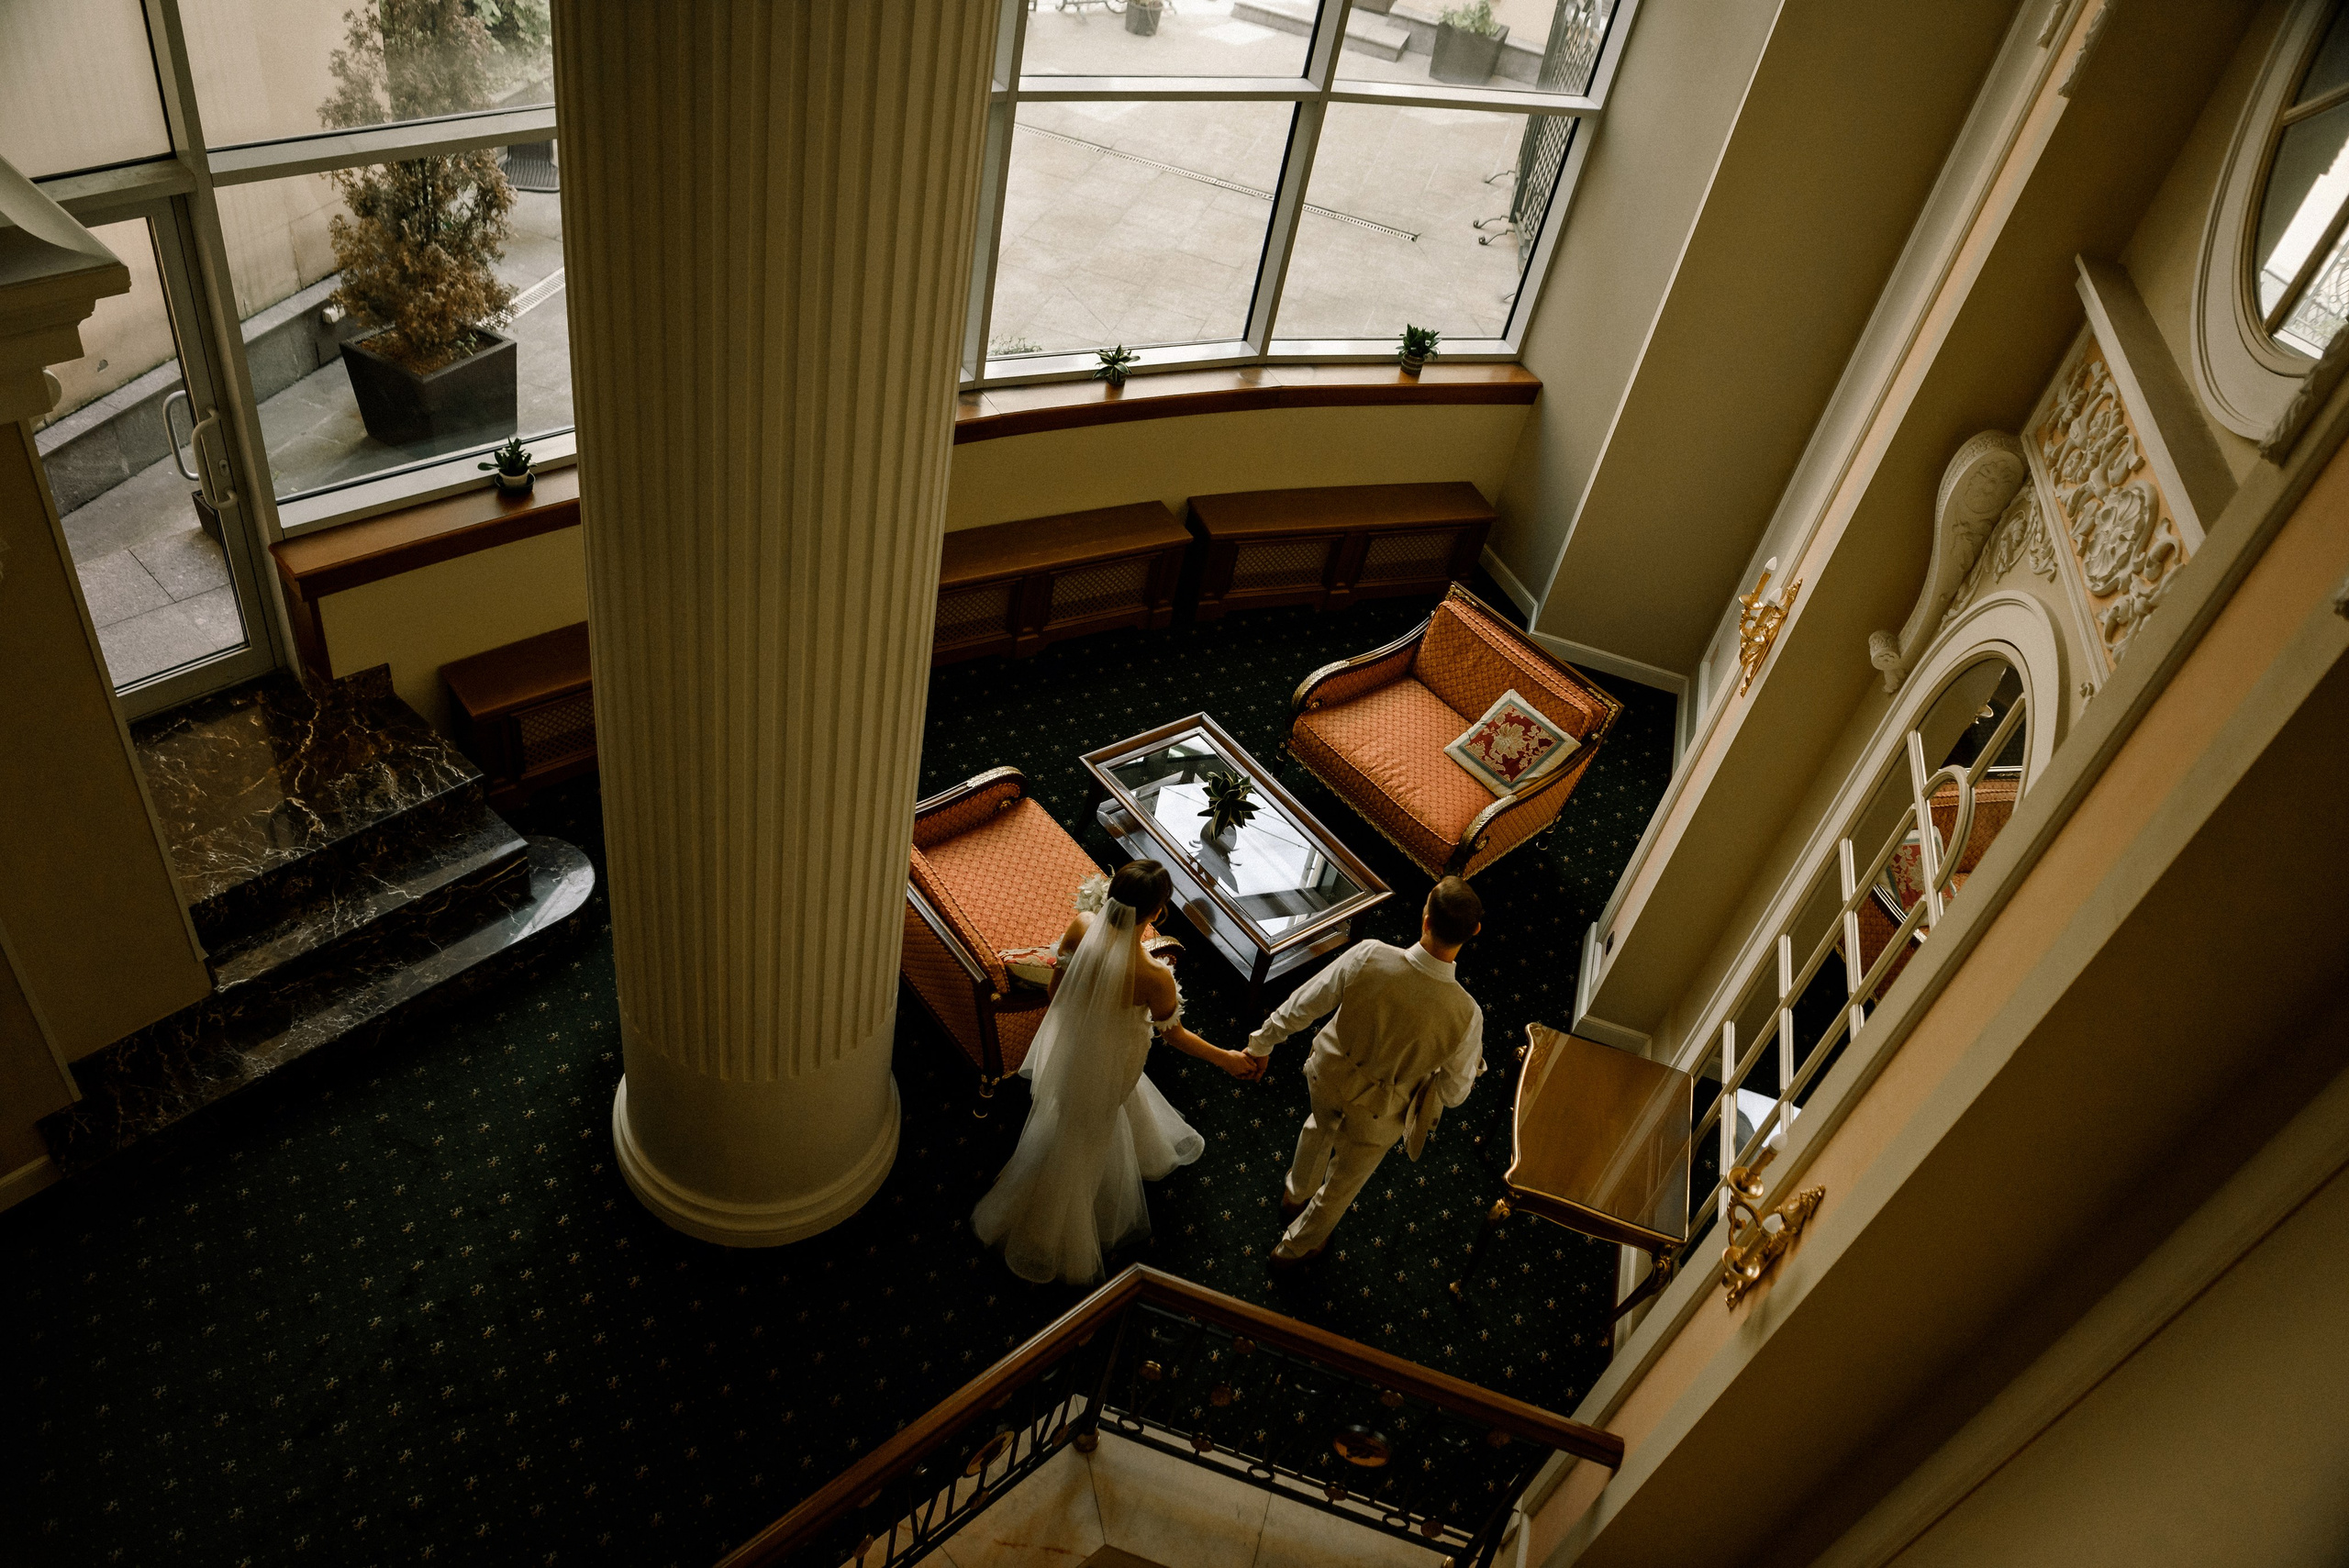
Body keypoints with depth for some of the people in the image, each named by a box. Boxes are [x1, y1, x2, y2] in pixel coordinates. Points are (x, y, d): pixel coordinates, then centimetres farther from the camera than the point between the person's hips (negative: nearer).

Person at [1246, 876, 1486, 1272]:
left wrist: (1262, 1043, 0)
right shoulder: (1466, 1016, -35)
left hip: (1329, 1075, 2)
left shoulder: (1369, 958, -34)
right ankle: (1295, 1247, 56)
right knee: (1346, 1180, 29)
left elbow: (1303, 1005, -18)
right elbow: (1454, 1092, -17)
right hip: (1378, 1113, -2)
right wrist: (1472, 1066, 6)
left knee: (1321, 1126, 39)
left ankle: (1296, 1195, 69)